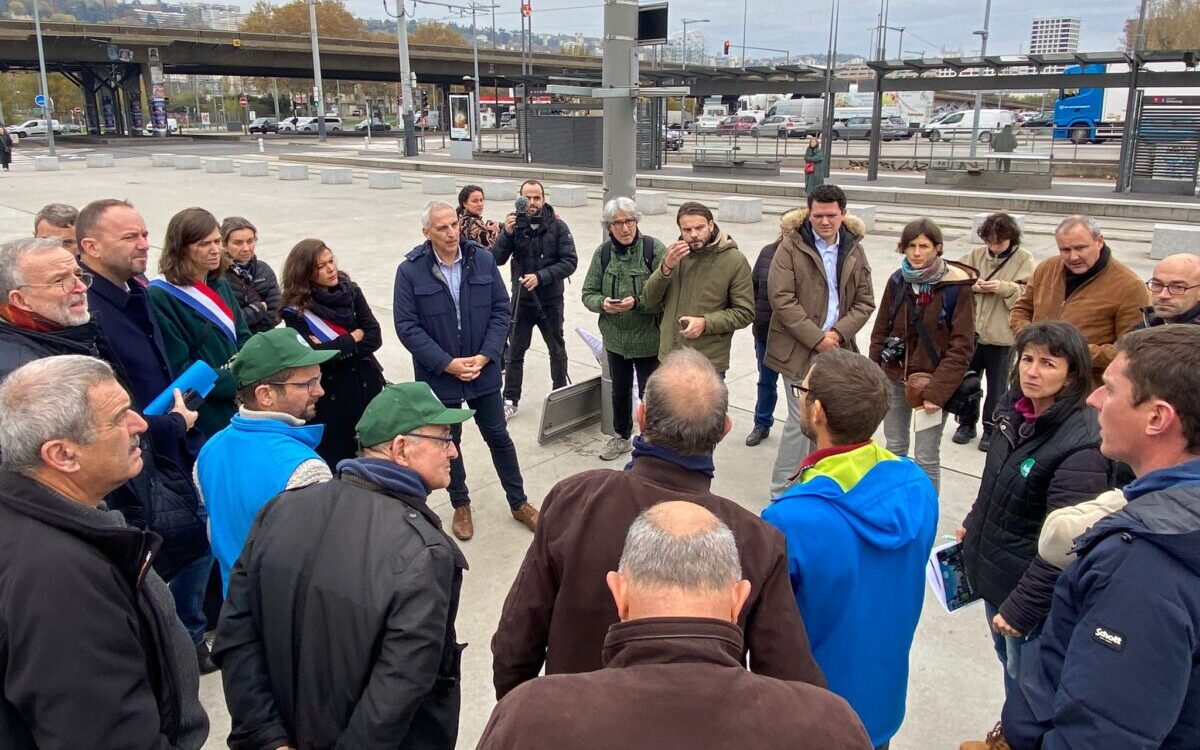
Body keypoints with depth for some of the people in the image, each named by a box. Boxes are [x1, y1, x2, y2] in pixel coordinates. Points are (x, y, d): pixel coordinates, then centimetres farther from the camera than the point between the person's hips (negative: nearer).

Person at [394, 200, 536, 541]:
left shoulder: (483, 259, -6)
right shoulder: (410, 270, -12)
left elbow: (501, 310, -3)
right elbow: (407, 327, -12)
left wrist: (484, 356, -13)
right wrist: (448, 364, -17)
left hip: (483, 370, 1)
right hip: (439, 374, -1)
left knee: (499, 437, 13)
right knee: (448, 442, 15)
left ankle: (518, 502, 30)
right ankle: (460, 505, 36)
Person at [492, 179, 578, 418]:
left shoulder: (557, 226, -10)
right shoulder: (514, 224, -5)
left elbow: (570, 262, -14)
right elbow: (497, 259, -10)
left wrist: (540, 277, -24)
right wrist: (507, 233, -26)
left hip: (550, 300, -1)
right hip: (521, 299, 1)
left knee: (557, 350, 16)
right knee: (514, 352, 6)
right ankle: (510, 401, 17)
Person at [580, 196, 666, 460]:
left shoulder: (654, 248, -14)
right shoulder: (603, 252, -2)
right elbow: (588, 293, 2)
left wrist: (636, 302, -30)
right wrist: (602, 303, -19)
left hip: (648, 339, -4)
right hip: (615, 338, 4)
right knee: (620, 390, 22)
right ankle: (621, 437, 42)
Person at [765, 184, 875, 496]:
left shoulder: (854, 250, 8)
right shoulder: (791, 246, -6)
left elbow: (865, 302, 8)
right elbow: (781, 299, -13)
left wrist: (838, 333, -9)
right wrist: (816, 338, -15)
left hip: (836, 349, 5)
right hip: (799, 349, -5)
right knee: (802, 419, -7)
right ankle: (781, 493, 6)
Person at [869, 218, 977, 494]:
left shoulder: (957, 286, -12)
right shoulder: (898, 281, 1)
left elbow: (961, 346, -13)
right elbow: (880, 332, 8)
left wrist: (937, 391, -19)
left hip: (932, 381, -4)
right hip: (894, 378, 4)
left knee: (926, 458, -1)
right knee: (894, 449, 16)